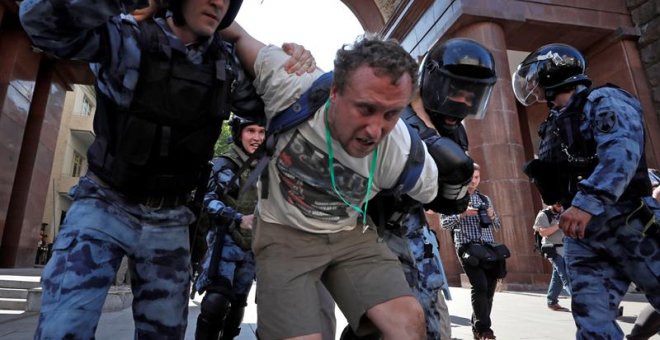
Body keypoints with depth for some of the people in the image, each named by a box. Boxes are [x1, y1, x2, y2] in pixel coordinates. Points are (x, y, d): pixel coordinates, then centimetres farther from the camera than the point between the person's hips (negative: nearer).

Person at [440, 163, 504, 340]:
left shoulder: (485, 199, 18)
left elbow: (497, 226, 20)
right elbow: (443, 222, -2)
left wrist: (492, 216, -2)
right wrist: (461, 214, -16)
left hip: (489, 247, 5)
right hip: (468, 247, -5)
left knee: (489, 288, 5)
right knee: (480, 286, -16)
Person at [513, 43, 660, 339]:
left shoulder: (604, 101, -3)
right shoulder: (553, 126, 18)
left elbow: (622, 152, -22)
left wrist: (587, 202, -32)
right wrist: (540, 174, 3)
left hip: (628, 224, -6)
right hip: (581, 235, 7)